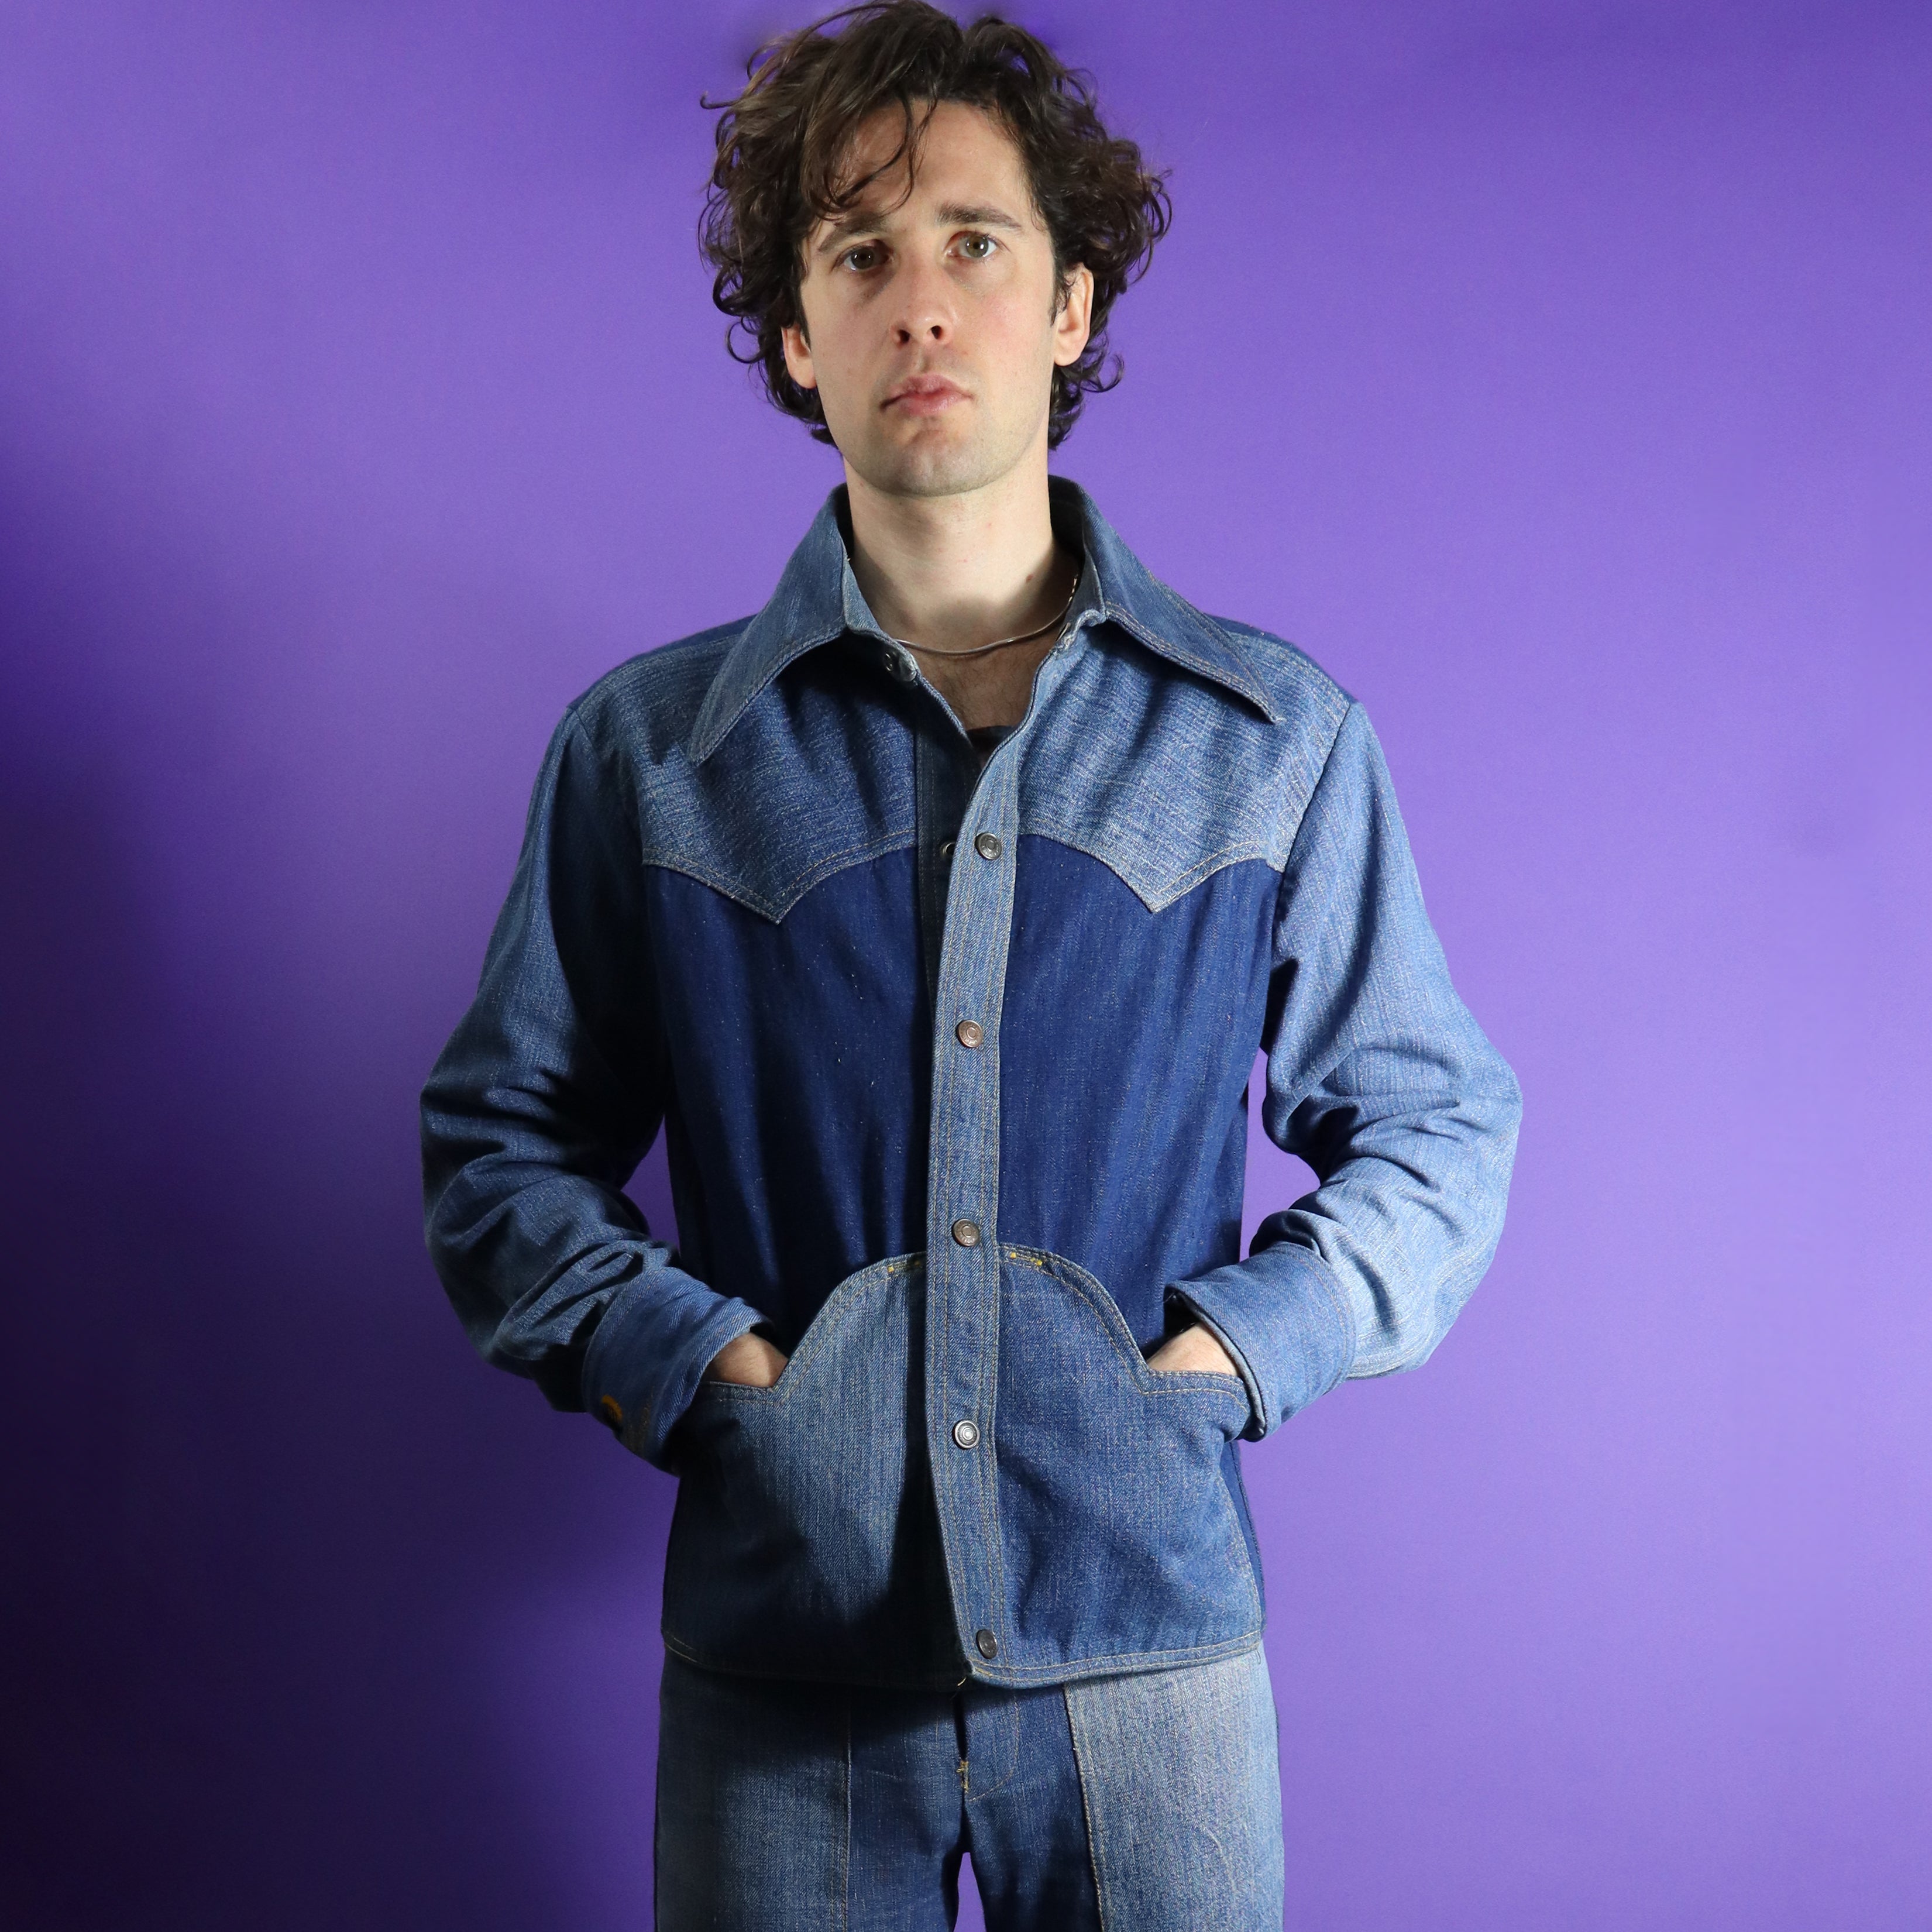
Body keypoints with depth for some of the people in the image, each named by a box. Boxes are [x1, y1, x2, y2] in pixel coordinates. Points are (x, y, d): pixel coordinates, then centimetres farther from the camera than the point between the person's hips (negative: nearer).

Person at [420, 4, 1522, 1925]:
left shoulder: (1276, 738, 4)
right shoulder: (645, 750, 4)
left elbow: (1435, 1122, 10)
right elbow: (501, 1138, 10)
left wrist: (1233, 1350, -4)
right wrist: (687, 1361, -6)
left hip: (1149, 1637, 0)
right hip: (776, 1644, 0)